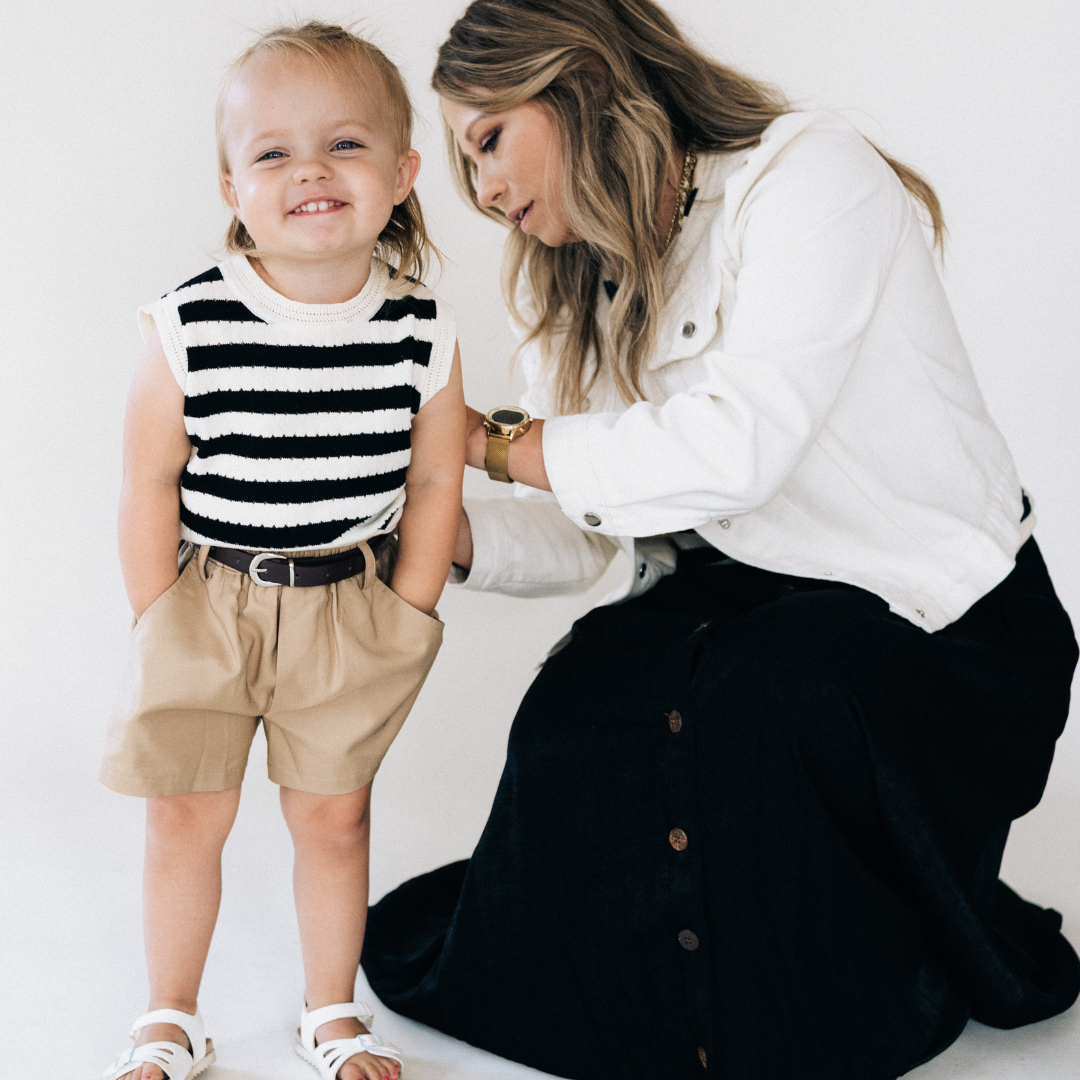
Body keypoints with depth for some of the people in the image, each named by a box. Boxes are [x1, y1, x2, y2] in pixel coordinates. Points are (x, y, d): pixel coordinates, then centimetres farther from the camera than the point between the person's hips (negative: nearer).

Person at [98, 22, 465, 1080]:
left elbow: (434, 485, 0)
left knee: (333, 816, 12)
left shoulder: (425, 336, -10)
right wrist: (160, 631, -6)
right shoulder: (187, 329, -15)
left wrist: (405, 627, 0)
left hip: (350, 609, 1)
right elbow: (149, 487, -7)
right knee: (184, 822, 9)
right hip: (205, 603, 0)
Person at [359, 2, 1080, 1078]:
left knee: (750, 695, -32)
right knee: (589, 701, -24)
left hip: (937, 621, -5)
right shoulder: (578, 286, 11)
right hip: (726, 593, 5)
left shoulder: (808, 173, -12)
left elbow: (734, 450, -25)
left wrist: (491, 440, -15)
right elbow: (581, 536, 5)